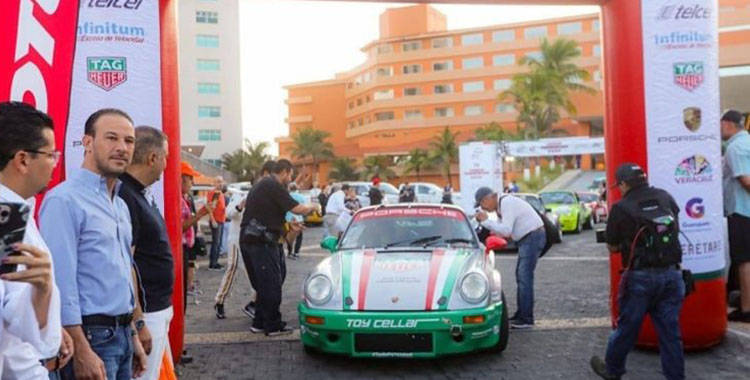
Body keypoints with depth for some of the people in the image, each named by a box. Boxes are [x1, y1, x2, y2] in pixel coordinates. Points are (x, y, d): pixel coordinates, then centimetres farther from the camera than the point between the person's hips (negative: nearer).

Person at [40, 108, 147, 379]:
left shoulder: (121, 205, 12)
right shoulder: (65, 200, -14)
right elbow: (61, 282, -19)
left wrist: (132, 336, 16)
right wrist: (81, 352, -20)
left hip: (121, 334, 8)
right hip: (91, 335, -8)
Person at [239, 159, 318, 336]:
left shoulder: (261, 185, 21)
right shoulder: (274, 186, -11)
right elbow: (297, 209, -15)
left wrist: (289, 225, 30)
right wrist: (312, 207, 4)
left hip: (248, 240, 10)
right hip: (262, 242, -10)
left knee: (263, 283, 17)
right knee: (272, 284, -1)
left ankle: (259, 323, 22)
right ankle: (273, 326, 5)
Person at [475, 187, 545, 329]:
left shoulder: (507, 204, -19)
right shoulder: (501, 205, 11)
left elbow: (505, 230, -25)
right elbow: (502, 229, 14)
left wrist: (485, 221, -19)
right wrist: (483, 223, 1)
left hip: (533, 237, -10)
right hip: (527, 238, 10)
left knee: (525, 277, -11)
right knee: (520, 275, 13)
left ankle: (526, 319, -8)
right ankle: (521, 314, 21)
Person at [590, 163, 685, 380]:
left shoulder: (621, 208, -10)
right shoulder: (666, 198, 3)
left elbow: (612, 247, 0)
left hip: (640, 277, -3)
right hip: (671, 274, 4)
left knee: (627, 326, 12)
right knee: (670, 330, 10)